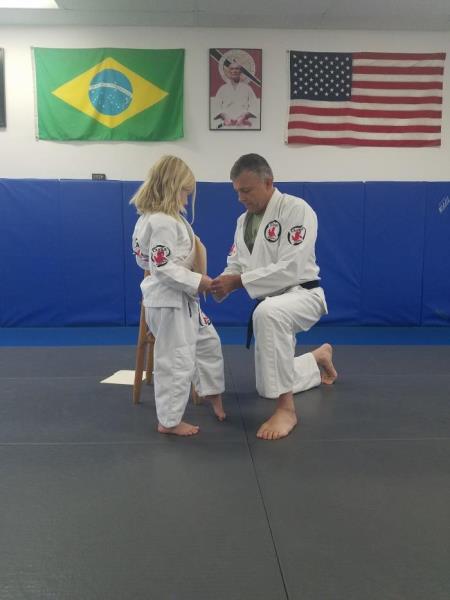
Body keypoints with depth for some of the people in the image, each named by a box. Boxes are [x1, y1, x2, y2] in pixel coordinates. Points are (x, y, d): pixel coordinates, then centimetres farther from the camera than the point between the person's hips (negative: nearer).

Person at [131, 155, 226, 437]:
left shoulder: (160, 217, 10)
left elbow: (145, 259, 17)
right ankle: (169, 421, 13)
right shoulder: (162, 222, -23)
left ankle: (213, 394, 40)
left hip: (182, 297, 11)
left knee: (208, 342, 23)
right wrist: (198, 282, -21)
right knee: (176, 361, -1)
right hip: (168, 300, -11)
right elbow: (164, 268, -27)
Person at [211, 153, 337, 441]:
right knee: (267, 387, 13)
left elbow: (290, 269, -27)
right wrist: (223, 281, -16)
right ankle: (318, 358, 40)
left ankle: (286, 408, -34)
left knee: (268, 314, -44)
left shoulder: (297, 209, -18)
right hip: (271, 305, 8)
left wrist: (237, 282, -29)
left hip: (301, 295, -8)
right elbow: (236, 264, 8)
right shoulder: (244, 220, 7)